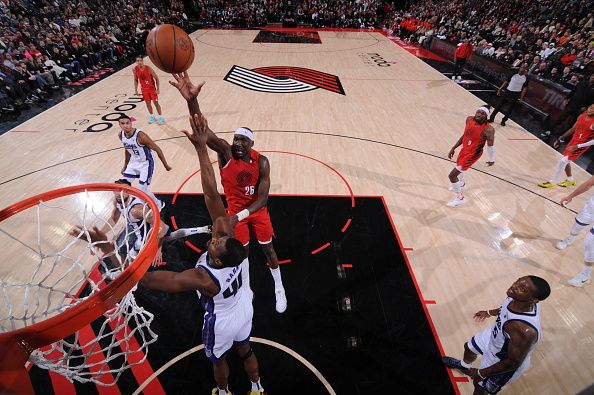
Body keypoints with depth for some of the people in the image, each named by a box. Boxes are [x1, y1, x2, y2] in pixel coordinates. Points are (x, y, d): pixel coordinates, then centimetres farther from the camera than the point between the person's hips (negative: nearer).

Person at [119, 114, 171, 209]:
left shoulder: (140, 136, -29)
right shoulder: (121, 135, -6)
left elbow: (157, 149, -22)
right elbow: (127, 150, 12)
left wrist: (166, 165, -16)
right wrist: (125, 166, 19)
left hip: (146, 164, -7)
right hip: (134, 162, 7)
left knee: (143, 190, -4)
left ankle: (159, 204, 22)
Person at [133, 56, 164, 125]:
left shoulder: (148, 68, -19)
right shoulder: (135, 69, -8)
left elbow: (156, 78, -13)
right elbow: (135, 80, 6)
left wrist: (157, 89, -15)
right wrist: (136, 90, 1)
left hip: (152, 88, -3)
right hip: (144, 89, 3)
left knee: (156, 102, -2)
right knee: (148, 103, 9)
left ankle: (161, 117, 8)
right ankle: (151, 116, 26)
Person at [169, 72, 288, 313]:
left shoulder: (261, 161, -20)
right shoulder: (225, 152, -20)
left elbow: (262, 198, -23)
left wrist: (240, 216, -36)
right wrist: (192, 100, -57)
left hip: (257, 210, 0)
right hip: (235, 210, 0)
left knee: (268, 250, 13)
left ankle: (279, 289, 37)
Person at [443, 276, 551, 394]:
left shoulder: (525, 330, -46)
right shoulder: (516, 298, -26)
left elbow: (513, 363, -31)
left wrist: (481, 374, -18)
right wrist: (489, 312, 18)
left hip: (502, 362, -7)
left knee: (480, 385, 18)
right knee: (469, 347, 32)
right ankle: (464, 366, 65)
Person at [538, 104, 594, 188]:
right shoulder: (582, 116, -1)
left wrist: (577, 146, -29)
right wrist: (560, 139, 13)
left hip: (581, 145, -8)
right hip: (573, 141, 8)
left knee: (563, 161, -14)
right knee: (566, 161, 20)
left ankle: (552, 182, -3)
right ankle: (570, 180, 42)